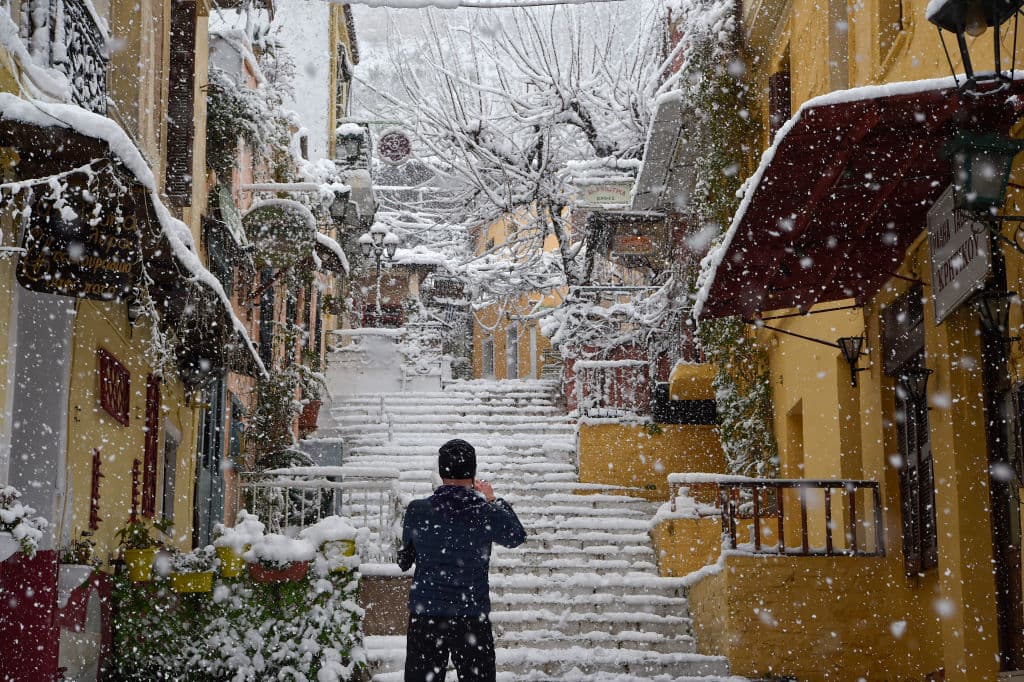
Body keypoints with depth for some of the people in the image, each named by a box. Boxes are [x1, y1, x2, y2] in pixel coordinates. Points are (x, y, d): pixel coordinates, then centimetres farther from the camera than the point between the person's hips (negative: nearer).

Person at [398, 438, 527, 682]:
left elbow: (404, 560, 10)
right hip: (472, 618, -1)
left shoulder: (416, 511, -6)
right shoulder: (488, 514, -10)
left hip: (423, 617, 1)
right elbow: (517, 536, 13)